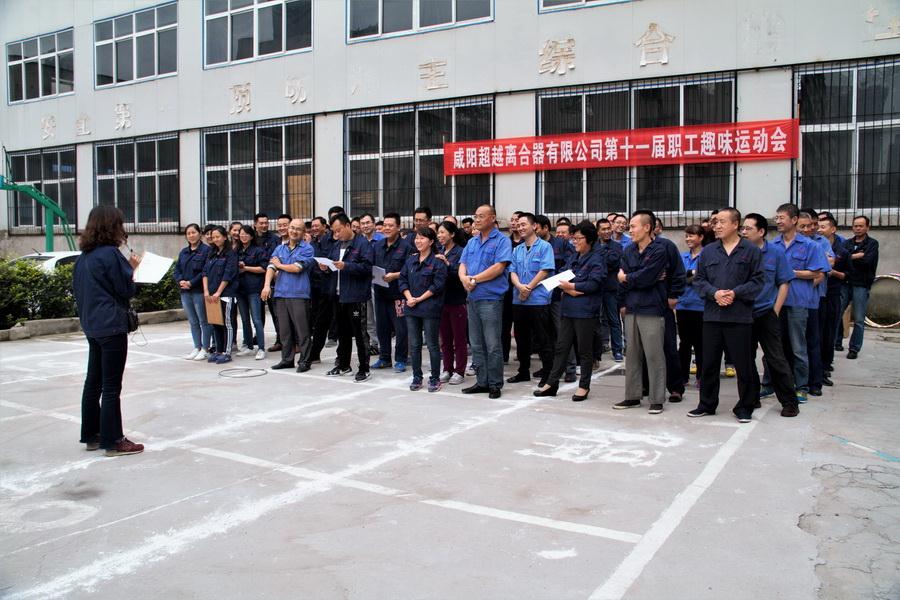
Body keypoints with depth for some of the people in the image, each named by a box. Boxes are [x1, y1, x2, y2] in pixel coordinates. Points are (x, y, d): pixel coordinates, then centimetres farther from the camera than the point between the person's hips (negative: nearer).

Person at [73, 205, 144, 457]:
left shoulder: (84, 256, 9)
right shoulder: (110, 253, -15)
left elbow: (77, 288, 17)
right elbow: (127, 290, -12)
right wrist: (132, 269, 3)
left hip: (92, 325, 8)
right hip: (112, 325, -8)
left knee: (93, 381, 15)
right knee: (111, 386, -3)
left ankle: (91, 435, 23)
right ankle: (112, 441, 2)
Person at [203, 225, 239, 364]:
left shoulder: (231, 254, -5)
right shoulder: (211, 254, 15)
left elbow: (228, 274, -11)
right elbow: (205, 272, 10)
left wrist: (218, 292, -13)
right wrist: (206, 291, -2)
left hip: (225, 294, -7)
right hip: (211, 295, 7)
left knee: (226, 323, -3)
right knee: (215, 323, 10)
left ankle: (227, 353, 2)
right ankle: (218, 351, 18)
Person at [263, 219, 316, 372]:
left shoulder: (307, 249, -1)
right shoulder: (280, 248, 16)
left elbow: (297, 268, -13)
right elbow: (271, 267, 6)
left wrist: (279, 265, 2)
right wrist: (267, 285, -9)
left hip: (299, 294, -5)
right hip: (280, 293, 5)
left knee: (302, 329, -3)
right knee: (284, 329, 10)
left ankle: (304, 361, 4)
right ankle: (287, 359, 19)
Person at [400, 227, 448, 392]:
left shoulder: (437, 262, -7)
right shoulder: (410, 260, 11)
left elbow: (438, 285, -14)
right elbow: (403, 280, 10)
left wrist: (419, 299, -15)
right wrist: (409, 298, -7)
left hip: (430, 309, -6)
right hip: (412, 308, 6)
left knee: (432, 344, 1)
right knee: (414, 345, 10)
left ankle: (435, 379, 12)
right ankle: (417, 377, 20)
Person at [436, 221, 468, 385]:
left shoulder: (460, 251, -8)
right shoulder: (439, 252, 10)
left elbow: (460, 274, -16)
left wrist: (447, 263, -25)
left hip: (457, 300, -6)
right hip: (442, 299, 6)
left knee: (459, 338, 3)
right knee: (445, 337, 12)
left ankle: (459, 371, 11)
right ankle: (447, 370, 21)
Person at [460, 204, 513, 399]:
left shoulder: (502, 240, -5)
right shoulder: (472, 242, 16)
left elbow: (499, 267, -16)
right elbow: (462, 265, 11)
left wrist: (474, 279, -13)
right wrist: (464, 278, -11)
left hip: (491, 298, -7)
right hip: (472, 298, 7)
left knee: (493, 345, -3)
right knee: (476, 344, 11)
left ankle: (495, 384, 6)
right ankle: (481, 382, 20)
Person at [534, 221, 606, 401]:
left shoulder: (596, 259, -6)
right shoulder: (573, 258, 17)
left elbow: (593, 284, -16)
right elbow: (563, 278, 11)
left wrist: (572, 286, -10)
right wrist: (569, 290, -9)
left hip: (585, 310, -7)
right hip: (568, 308, 7)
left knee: (584, 350, 3)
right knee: (561, 346, 9)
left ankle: (584, 386, 14)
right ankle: (552, 383, 14)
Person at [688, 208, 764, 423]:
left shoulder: (751, 250, 0)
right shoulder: (708, 251, 9)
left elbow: (758, 280, -3)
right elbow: (699, 279, 8)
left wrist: (735, 293, -15)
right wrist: (715, 293, -9)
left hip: (740, 316, -3)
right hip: (712, 315, 3)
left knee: (743, 364, 3)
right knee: (709, 362, 9)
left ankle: (744, 407, 16)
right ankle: (707, 404, 22)